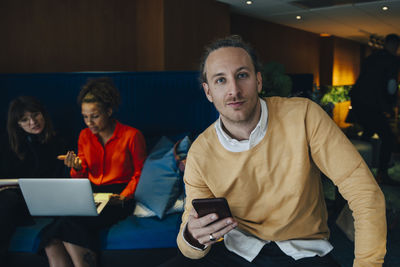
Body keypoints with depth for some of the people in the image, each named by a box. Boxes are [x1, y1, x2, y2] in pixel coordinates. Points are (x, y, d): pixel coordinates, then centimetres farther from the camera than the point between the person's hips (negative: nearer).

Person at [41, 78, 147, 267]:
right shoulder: (85, 136, 14)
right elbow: (81, 178, 17)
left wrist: (123, 197, -12)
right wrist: (77, 167, -6)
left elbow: (139, 173, 3)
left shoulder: (132, 136, 0)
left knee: (70, 224, -31)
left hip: (117, 197, -4)